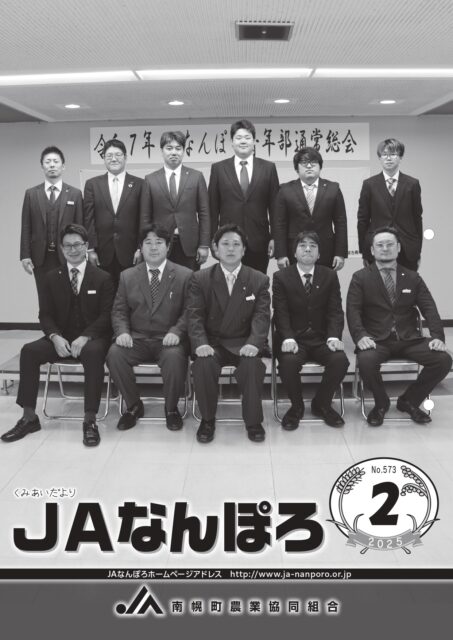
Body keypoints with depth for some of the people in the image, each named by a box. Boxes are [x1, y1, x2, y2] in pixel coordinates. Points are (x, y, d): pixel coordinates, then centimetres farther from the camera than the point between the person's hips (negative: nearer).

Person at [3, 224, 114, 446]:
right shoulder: (51, 278, 10)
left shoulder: (102, 278, 2)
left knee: (93, 353, -37)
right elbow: (45, 314, 6)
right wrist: (55, 337, -15)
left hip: (92, 338, -3)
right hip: (60, 339, 3)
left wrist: (85, 338, -21)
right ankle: (29, 418, -14)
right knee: (29, 350, -23)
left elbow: (106, 315, -5)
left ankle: (90, 421, -31)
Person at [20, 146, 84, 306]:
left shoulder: (75, 194, 5)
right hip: (40, 258, 1)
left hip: (66, 257, -1)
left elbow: (80, 226, 2)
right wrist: (25, 256, -2)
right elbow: (26, 227, 5)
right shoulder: (31, 194, 7)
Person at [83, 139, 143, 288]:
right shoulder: (92, 184, 8)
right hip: (103, 254, 1)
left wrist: (141, 248, -4)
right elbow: (88, 219, 4)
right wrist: (90, 249, -3)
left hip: (129, 253, -1)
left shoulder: (139, 184, 5)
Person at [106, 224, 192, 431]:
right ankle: (134, 406, -4)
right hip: (137, 339, 3)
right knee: (114, 354, -27)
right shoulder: (127, 276, 13)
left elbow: (189, 311, 0)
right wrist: (122, 331, -10)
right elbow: (119, 310, 11)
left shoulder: (184, 275, 5)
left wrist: (176, 331, -18)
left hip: (168, 339, -2)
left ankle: (171, 408, -7)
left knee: (174, 357, -35)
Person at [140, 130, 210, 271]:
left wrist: (204, 245, -2)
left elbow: (204, 214, 4)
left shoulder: (196, 177, 6)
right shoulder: (150, 180, 6)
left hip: (189, 246, 0)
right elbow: (145, 217, 5)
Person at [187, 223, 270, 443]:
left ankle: (253, 421, -10)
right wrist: (200, 343, -22)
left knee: (252, 364, -32)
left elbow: (261, 316, -3)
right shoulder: (200, 279, 6)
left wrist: (254, 343, -23)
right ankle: (207, 420, -9)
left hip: (243, 343, 0)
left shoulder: (259, 280, 7)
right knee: (203, 364, -32)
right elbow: (194, 316, -3)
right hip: (211, 342, 0)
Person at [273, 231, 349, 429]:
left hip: (321, 338, 2)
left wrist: (334, 337, -17)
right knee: (288, 362, -33)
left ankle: (321, 403, 3)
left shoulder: (330, 276, 9)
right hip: (294, 338, -2)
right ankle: (296, 406, -2)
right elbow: (281, 313, -5)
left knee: (340, 360, -26)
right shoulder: (281, 277, 3)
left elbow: (335, 311, 1)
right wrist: (288, 338, -23)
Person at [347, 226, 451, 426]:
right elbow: (353, 310, -5)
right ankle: (381, 403, -1)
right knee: (366, 361, -35)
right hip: (376, 340, -3)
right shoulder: (360, 278, 7)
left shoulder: (413, 278, 14)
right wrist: (360, 336, -24)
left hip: (409, 340, 3)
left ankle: (409, 401, 5)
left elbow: (429, 309, 5)